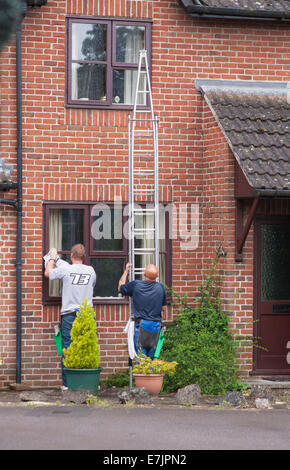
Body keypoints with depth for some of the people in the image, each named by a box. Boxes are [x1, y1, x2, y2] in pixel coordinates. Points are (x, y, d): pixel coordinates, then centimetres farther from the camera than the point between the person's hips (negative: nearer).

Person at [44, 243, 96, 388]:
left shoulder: (66, 269, -6)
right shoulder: (91, 271, 3)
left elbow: (47, 273, 10)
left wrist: (52, 258, 26)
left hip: (69, 315, -2)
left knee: (67, 350, 2)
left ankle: (67, 383, 2)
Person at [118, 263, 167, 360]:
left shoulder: (135, 285, -7)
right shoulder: (160, 287, 0)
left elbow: (120, 287, 13)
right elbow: (164, 309, 10)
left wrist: (126, 271, 23)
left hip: (141, 324, -3)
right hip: (156, 325, 3)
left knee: (141, 355, 0)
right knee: (152, 355, 10)